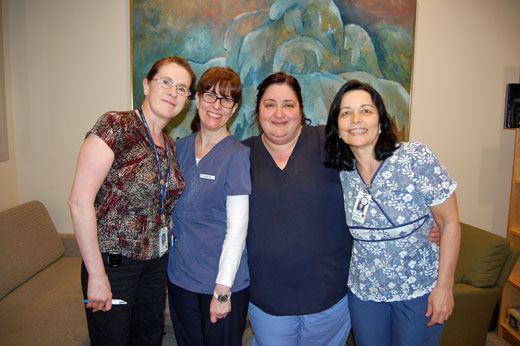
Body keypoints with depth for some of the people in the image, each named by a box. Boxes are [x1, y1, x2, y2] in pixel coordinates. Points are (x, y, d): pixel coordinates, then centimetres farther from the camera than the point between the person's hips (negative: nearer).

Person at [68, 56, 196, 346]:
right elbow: (79, 201, -18)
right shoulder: (116, 126, -14)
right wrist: (97, 274, -16)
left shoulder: (169, 145, 7)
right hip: (114, 264, -6)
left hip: (156, 264, 7)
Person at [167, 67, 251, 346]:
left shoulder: (238, 155, -13)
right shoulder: (180, 147, 3)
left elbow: (237, 228, -15)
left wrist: (222, 291, -15)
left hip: (224, 281, -5)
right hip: (179, 277, 5)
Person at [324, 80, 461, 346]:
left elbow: (450, 223, -12)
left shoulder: (416, 158, -17)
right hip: (363, 292, 4)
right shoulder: (341, 172, -6)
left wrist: (444, 287, -12)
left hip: (419, 291, -3)